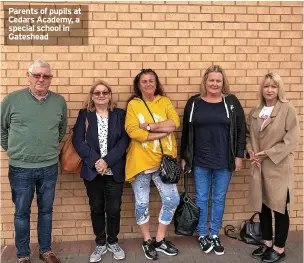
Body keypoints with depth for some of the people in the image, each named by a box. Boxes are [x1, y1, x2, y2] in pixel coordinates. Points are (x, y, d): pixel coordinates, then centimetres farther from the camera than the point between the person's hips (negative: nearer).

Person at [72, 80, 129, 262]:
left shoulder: (120, 114, 3)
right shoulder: (84, 114, 4)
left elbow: (124, 141, -6)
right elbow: (78, 141, -6)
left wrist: (107, 161, -16)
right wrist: (95, 161, -17)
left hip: (114, 171, 0)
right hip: (92, 170, 0)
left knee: (114, 208, 6)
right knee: (96, 208, 10)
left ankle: (113, 242, 28)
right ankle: (100, 244, 28)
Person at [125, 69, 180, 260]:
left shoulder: (165, 101, 8)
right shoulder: (133, 104, 0)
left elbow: (175, 123, -9)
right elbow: (132, 131, -15)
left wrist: (148, 126, -16)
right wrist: (162, 132, -15)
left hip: (163, 161, 3)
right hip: (141, 161, -2)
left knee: (172, 200, 4)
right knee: (142, 203, 7)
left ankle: (160, 240, 24)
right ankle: (147, 241, 29)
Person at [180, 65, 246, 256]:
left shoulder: (232, 102, 1)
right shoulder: (194, 103, 1)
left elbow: (241, 130, 2)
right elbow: (186, 132, 4)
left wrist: (239, 155, -2)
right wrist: (184, 157, 4)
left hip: (224, 161, 0)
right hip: (200, 161, 0)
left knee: (219, 199, 12)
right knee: (201, 199, 10)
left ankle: (215, 235, 28)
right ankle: (202, 235, 27)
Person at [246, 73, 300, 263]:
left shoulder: (288, 109, -8)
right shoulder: (254, 113, 9)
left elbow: (292, 138, -14)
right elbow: (248, 135, 15)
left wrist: (269, 154, -16)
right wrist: (251, 152, -4)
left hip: (279, 167, -5)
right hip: (259, 167, 6)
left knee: (279, 208, 5)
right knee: (262, 206, 14)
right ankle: (267, 243, 31)